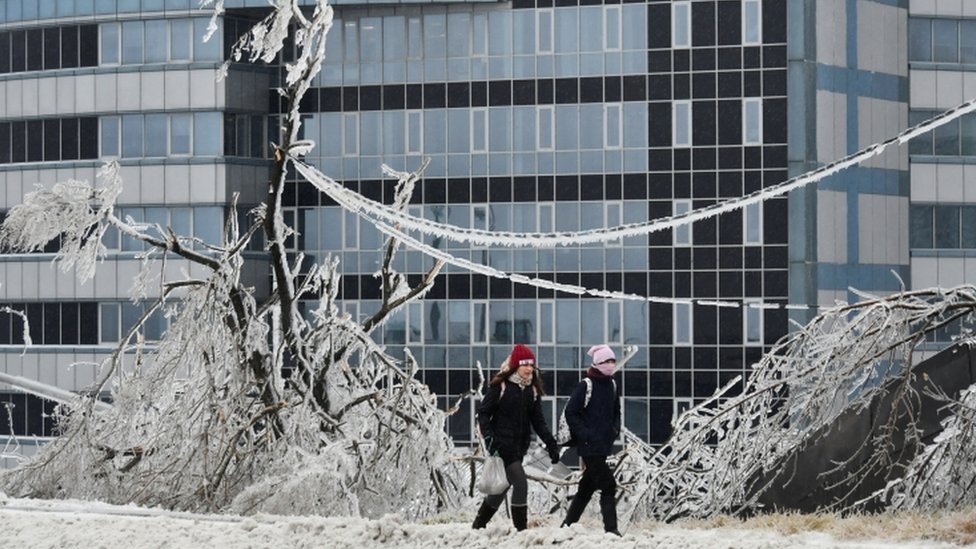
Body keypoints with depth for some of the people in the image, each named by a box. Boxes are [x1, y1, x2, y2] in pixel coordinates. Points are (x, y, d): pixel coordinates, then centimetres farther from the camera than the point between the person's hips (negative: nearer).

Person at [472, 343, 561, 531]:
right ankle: (521, 529, -10)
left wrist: (551, 443, -1)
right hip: (502, 445, -7)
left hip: (519, 448, 7)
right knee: (520, 483, -16)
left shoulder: (532, 390, 9)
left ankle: (478, 525, 29)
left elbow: (538, 421, 10)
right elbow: (483, 413, -7)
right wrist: (489, 437, -21)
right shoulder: (500, 386, -8)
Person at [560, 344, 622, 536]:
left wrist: (615, 429, 8)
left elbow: (616, 411, 25)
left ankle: (568, 525, 24)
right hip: (589, 446, -8)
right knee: (608, 485, -13)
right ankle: (610, 528, -11)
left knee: (587, 487, 14)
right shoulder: (585, 386, -11)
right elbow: (570, 413, -12)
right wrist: (585, 435, -17)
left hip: (604, 446, 8)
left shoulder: (611, 385, 12)